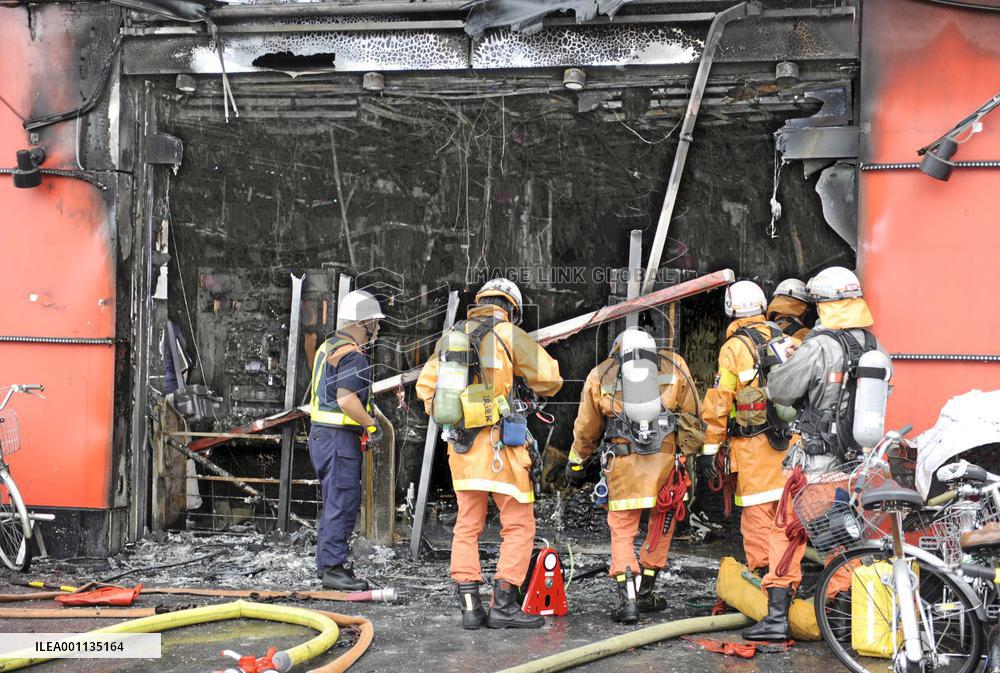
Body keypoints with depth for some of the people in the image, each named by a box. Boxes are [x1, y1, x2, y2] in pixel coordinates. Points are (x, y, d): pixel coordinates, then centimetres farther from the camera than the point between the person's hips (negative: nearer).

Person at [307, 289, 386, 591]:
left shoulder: (328, 347, 15)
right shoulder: (353, 355, -16)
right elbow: (346, 399, -25)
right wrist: (371, 425, -15)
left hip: (321, 432, 10)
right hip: (339, 437, -10)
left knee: (335, 501, 17)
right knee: (344, 502, -6)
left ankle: (326, 562, 25)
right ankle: (333, 568, -3)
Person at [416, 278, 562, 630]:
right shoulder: (510, 335, -5)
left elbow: (426, 385, 14)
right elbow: (550, 378, -6)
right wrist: (539, 390, 15)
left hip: (461, 444, 5)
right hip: (499, 447, -5)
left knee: (467, 526, 13)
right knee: (518, 525, 4)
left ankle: (470, 605, 10)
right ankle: (503, 604, 2)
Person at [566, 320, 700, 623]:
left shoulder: (600, 375, 13)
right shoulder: (674, 366, 13)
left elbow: (586, 428, 20)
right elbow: (691, 416, 13)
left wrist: (576, 462, 31)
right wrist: (695, 452, 23)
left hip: (621, 462, 0)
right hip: (665, 459, 0)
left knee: (622, 531, 9)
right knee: (662, 524, 19)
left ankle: (627, 598, -3)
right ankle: (645, 592, 23)